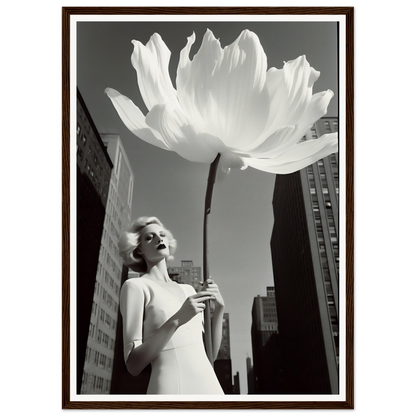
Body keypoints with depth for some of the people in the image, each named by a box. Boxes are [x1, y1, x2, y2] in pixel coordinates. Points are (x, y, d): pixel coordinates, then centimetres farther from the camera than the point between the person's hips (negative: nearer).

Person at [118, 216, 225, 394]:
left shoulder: (188, 290, 14)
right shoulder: (136, 286, -2)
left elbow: (211, 352, 12)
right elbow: (133, 364, -8)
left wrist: (219, 308, -1)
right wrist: (176, 321, -18)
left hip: (209, 383, 6)